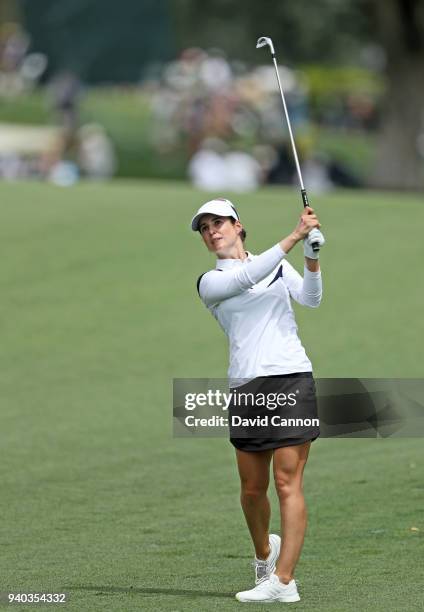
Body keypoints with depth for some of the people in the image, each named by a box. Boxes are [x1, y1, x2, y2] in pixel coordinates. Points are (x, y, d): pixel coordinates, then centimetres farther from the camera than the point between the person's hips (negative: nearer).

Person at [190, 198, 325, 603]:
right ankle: (264, 552, 35)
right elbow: (245, 280, -14)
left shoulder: (278, 264, 14)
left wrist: (312, 256, -21)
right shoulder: (210, 283, 7)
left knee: (287, 482, -9)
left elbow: (310, 299, -3)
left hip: (291, 378, -1)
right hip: (246, 387, 1)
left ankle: (283, 580, -13)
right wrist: (293, 238, -21)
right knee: (252, 488, 7)